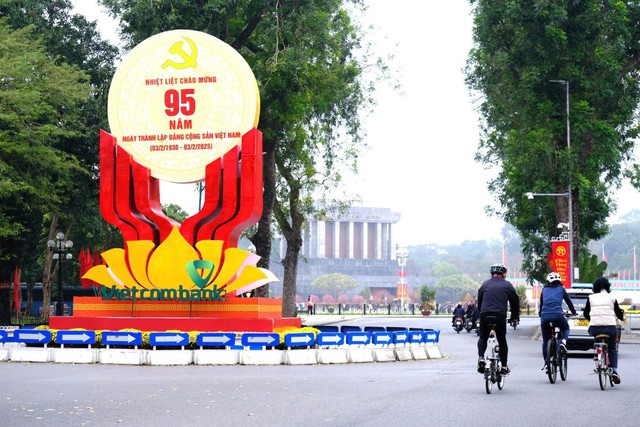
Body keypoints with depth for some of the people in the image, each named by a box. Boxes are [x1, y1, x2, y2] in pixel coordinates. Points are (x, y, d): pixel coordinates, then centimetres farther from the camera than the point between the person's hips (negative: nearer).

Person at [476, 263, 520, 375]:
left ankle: (481, 358, -2)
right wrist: (515, 317, 25)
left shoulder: (485, 284, 16)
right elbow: (515, 302, 13)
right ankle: (504, 366, 10)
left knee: (483, 338, 20)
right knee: (502, 340, 11)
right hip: (500, 316, -1)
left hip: (485, 316, 2)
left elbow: (479, 302, 20)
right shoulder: (507, 285, 9)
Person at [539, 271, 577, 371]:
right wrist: (574, 312, 40)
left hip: (545, 316, 1)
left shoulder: (544, 290, 20)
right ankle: (563, 342, 0)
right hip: (558, 315, -1)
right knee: (565, 328, 30)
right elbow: (569, 302, 25)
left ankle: (546, 364, 6)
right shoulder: (561, 289, 15)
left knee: (545, 341, 12)